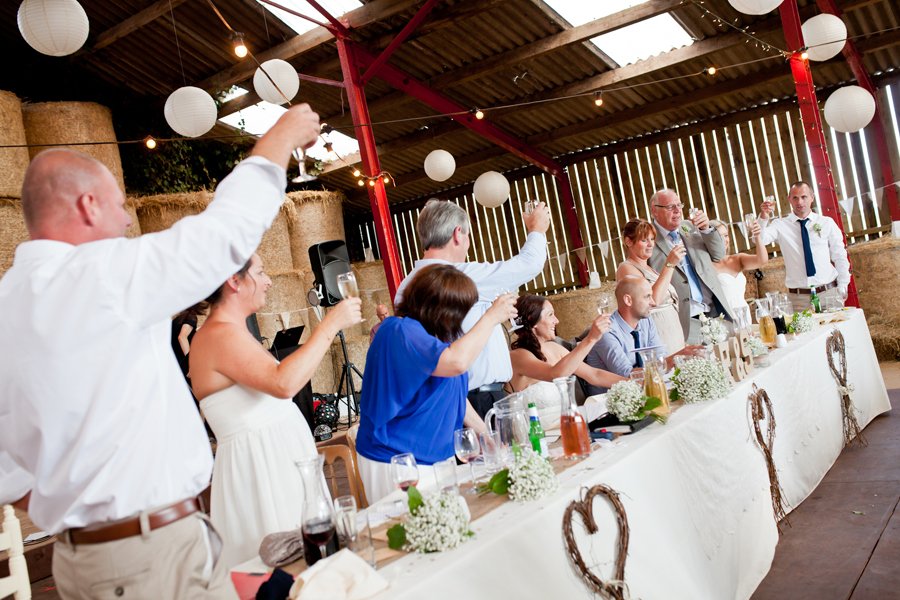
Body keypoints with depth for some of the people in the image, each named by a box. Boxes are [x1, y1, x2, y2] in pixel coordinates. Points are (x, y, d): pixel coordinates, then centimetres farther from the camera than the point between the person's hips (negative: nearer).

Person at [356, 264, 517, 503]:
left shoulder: (438, 337, 9)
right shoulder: (400, 332, -21)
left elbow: (453, 394, 19)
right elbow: (456, 362, -36)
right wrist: (491, 317, -24)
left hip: (437, 457, 9)